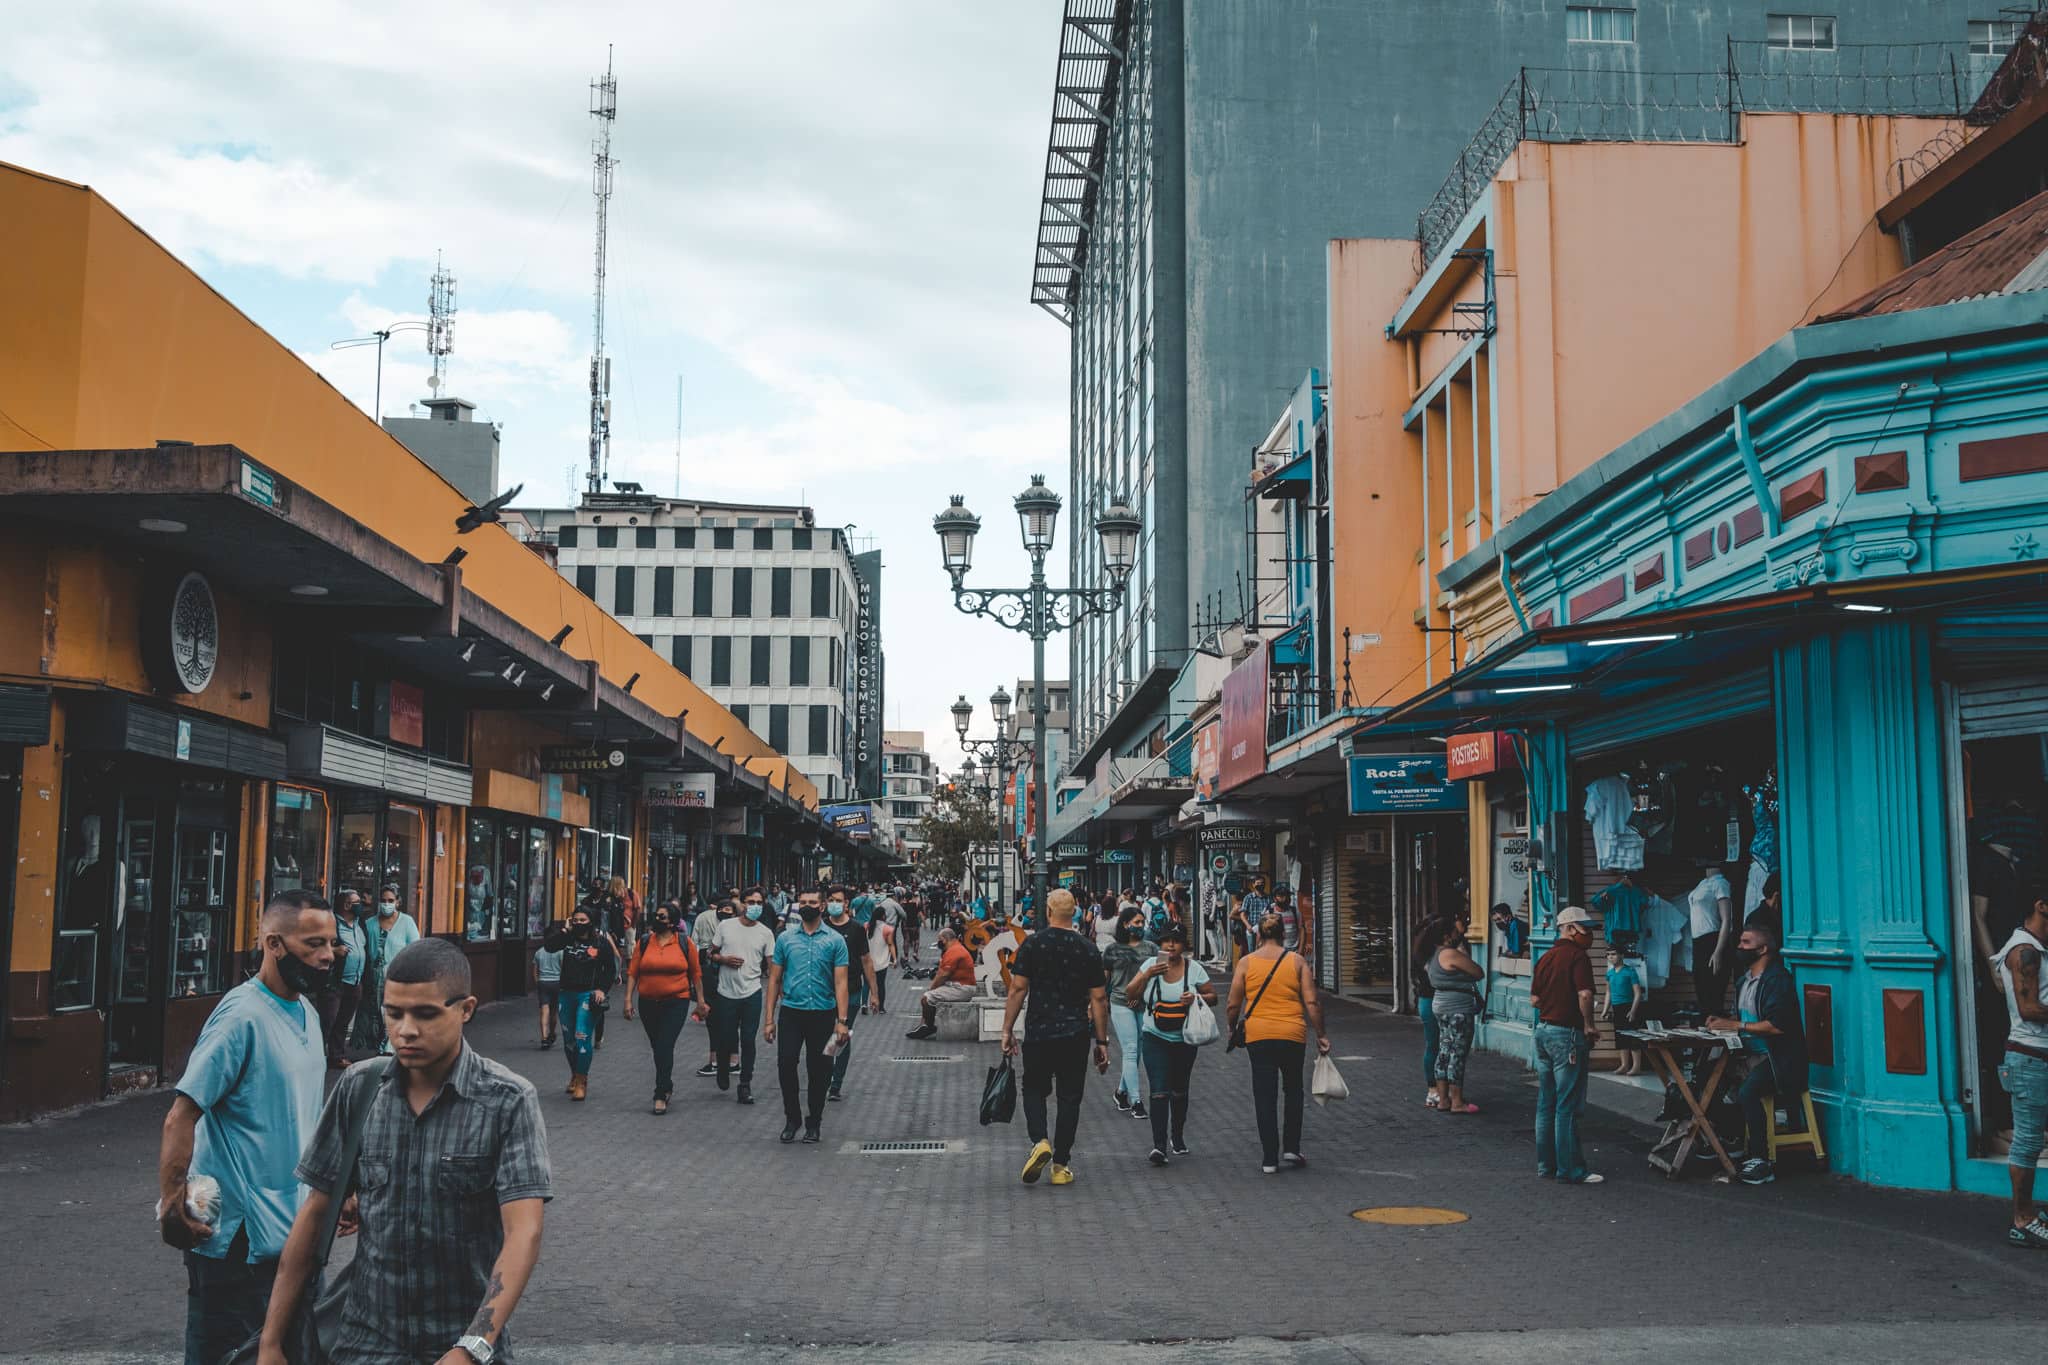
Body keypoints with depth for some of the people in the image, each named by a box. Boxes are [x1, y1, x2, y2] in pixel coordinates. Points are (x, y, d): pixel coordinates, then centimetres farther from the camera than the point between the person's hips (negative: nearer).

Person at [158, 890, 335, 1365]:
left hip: (295, 1231, 9)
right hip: (239, 1238, -8)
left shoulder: (306, 1013, 10)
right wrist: (172, 1204, -23)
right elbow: (181, 1118, -20)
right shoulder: (243, 1015, -18)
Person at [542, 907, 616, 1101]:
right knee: (568, 1039, 13)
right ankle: (575, 1075, 32)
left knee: (582, 1038, -12)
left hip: (588, 996, -5)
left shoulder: (601, 942, -3)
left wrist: (602, 989, -8)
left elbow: (611, 969, 2)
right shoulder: (568, 938, 6)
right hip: (567, 994, 5)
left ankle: (581, 1081, -4)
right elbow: (548, 945, -8)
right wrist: (565, 930, -9)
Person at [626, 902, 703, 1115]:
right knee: (657, 1047, 14)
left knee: (665, 1047, -13)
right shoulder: (644, 942, 4)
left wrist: (701, 1001, 5)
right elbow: (633, 972, 4)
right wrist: (628, 999, -3)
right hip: (648, 1003, 3)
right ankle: (667, 1086, 33)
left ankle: (661, 1095, -10)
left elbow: (696, 974, 5)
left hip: (676, 1003, -3)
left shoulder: (685, 943, -1)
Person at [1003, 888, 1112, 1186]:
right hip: (1076, 1035, 1)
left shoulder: (1032, 944, -4)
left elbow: (1017, 989, -6)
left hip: (1038, 1033, -1)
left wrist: (1007, 1030, 0)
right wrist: (1102, 1042, 7)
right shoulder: (1088, 950, 1)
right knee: (1069, 1097, 9)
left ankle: (1039, 1141, -8)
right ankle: (1061, 1165, 10)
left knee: (1034, 1089, 15)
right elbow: (1099, 998, 1)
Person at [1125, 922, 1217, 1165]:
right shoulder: (1151, 965, -3)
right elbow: (1130, 994, -5)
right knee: (1160, 1092, -12)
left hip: (1185, 1039, 1)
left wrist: (1196, 998, -17)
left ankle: (1178, 1138, 35)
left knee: (1179, 1091, 15)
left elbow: (1213, 996, 4)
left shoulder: (1194, 968, -3)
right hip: (1155, 1038, -1)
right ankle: (1159, 1146, -16)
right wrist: (1147, 975, -19)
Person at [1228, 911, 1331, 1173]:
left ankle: (1269, 1158, 4)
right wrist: (1321, 1034, 6)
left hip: (1257, 1036, 0)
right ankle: (1291, 1148, 16)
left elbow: (1233, 1005, 1)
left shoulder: (1246, 962, 1)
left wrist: (1232, 1028, 19)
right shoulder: (1297, 961, 0)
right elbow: (1312, 1002, -4)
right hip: (1292, 1034, 0)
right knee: (1293, 1090, 19)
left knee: (1265, 1096, 4)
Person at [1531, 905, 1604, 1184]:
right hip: (1567, 1035, -8)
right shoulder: (1577, 956, -12)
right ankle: (1570, 1170, -2)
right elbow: (1585, 994, -23)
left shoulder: (1545, 958, 13)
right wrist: (1589, 1024, -12)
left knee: (1546, 1103, 12)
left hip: (1543, 1031, 8)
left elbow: (1535, 999, 15)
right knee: (1567, 1105, -5)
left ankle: (1546, 1164, 17)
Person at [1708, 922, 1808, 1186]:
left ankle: (1760, 1161, -23)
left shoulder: (1777, 979, -14)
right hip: (1750, 1055, 9)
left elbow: (1777, 1025, -23)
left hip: (1776, 1058, -9)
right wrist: (1722, 1022, 6)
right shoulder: (1744, 980, 15)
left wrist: (1735, 1025, -19)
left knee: (1747, 1092, -30)